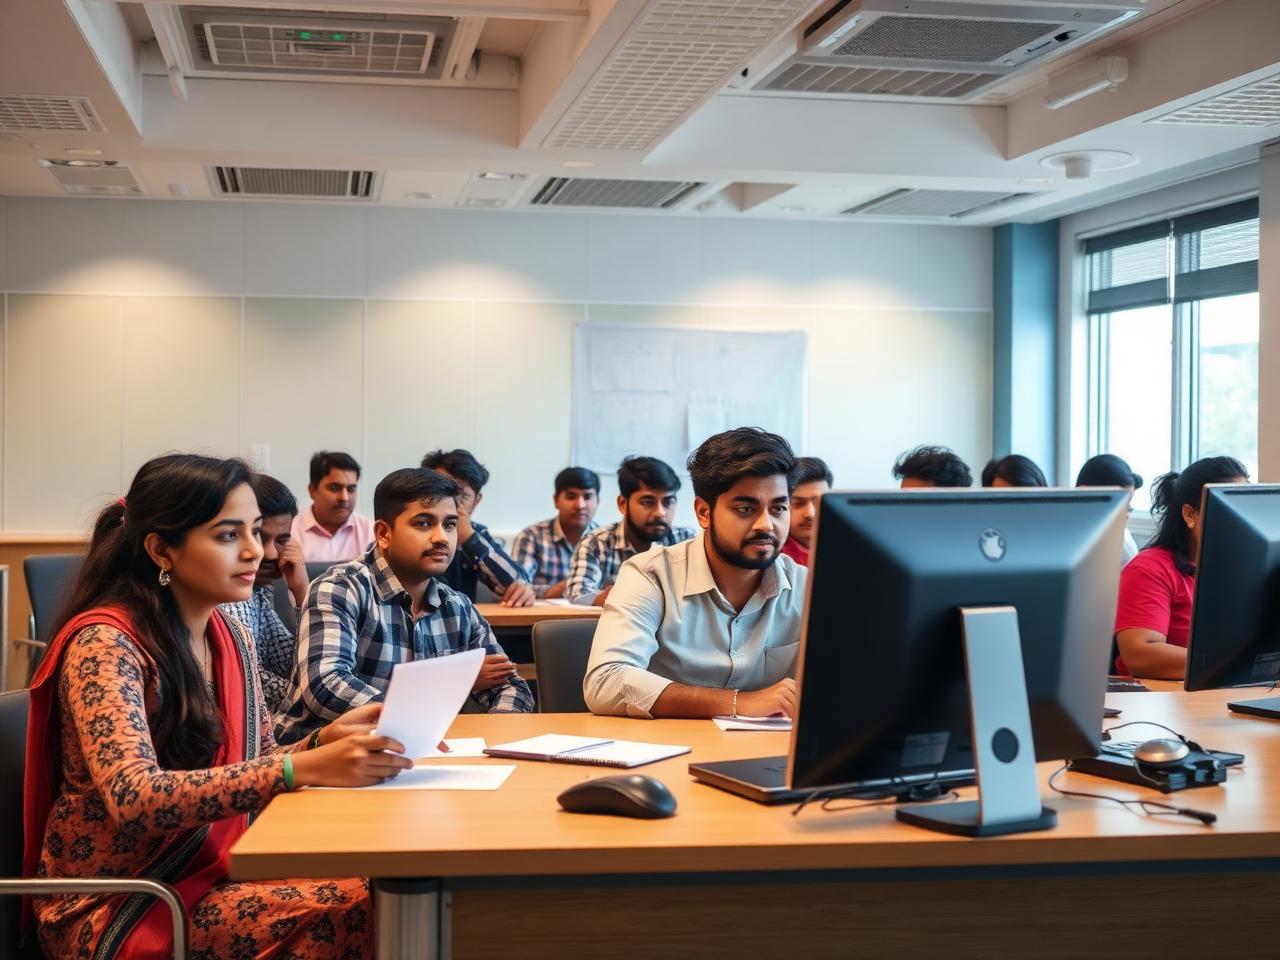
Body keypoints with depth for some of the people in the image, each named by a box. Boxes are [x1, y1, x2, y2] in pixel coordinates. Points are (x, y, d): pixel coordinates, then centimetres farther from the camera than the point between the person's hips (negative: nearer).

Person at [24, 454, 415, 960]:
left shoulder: (230, 639, 7)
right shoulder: (103, 643, -17)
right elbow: (133, 797, -29)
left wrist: (324, 742, -11)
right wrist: (307, 768, -36)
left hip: (211, 869, 7)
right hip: (116, 906, -7)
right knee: (349, 907, -26)